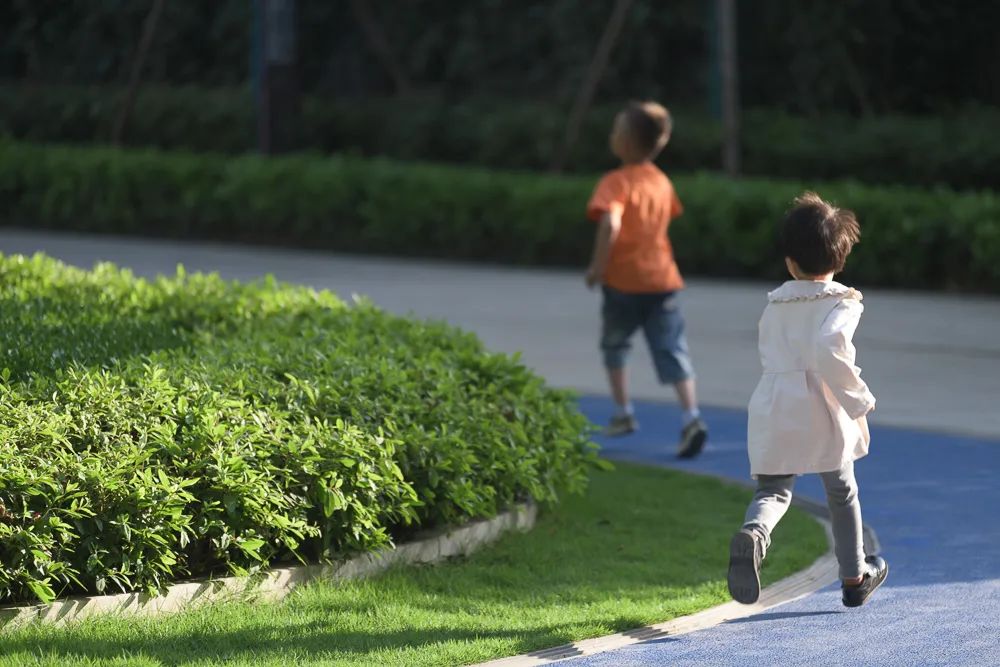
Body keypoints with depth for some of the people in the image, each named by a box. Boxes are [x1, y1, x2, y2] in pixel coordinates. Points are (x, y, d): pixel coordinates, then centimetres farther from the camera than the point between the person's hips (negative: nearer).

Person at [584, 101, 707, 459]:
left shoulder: (617, 182, -12)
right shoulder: (661, 181, 10)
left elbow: (610, 224, -27)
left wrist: (598, 266, -19)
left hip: (623, 280, -4)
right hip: (662, 278, 5)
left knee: (614, 345, 19)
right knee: (672, 350, -2)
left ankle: (623, 413, 24)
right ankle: (691, 417, -18)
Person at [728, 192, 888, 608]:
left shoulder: (774, 308, 10)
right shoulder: (841, 304, -7)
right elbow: (828, 350, -26)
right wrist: (859, 401, -17)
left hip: (772, 411, 2)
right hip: (823, 415, -2)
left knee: (773, 490, 3)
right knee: (842, 492, 17)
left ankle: (754, 533, -33)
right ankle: (854, 576, 32)